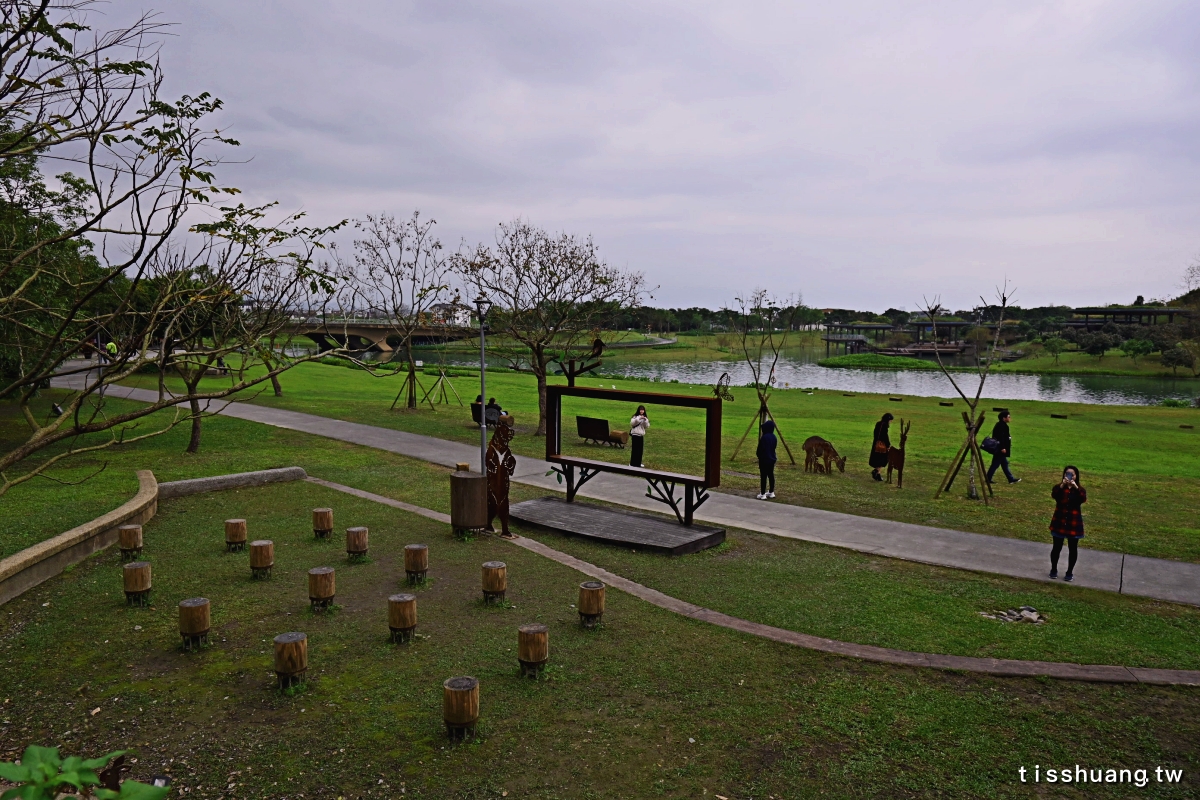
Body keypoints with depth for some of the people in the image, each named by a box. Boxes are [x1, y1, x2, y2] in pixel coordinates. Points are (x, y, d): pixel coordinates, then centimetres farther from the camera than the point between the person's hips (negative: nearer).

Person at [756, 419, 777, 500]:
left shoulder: (764, 437, -19)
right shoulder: (774, 437, 6)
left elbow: (760, 449, -16)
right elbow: (773, 447, 13)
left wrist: (759, 456, -2)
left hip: (764, 460, -8)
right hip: (772, 459, 8)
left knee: (763, 476, -3)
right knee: (771, 475, 14)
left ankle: (763, 494, -1)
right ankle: (771, 492, 22)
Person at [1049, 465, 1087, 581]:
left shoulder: (1080, 489, -2)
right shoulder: (1058, 487, -3)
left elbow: (1083, 499, -23)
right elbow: (1054, 495, -24)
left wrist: (1076, 487, -33)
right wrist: (1062, 486, -37)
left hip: (1074, 523, 0)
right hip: (1059, 521, 0)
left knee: (1073, 549, 9)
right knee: (1057, 547, 9)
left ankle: (1070, 572, 23)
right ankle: (1053, 570, 26)